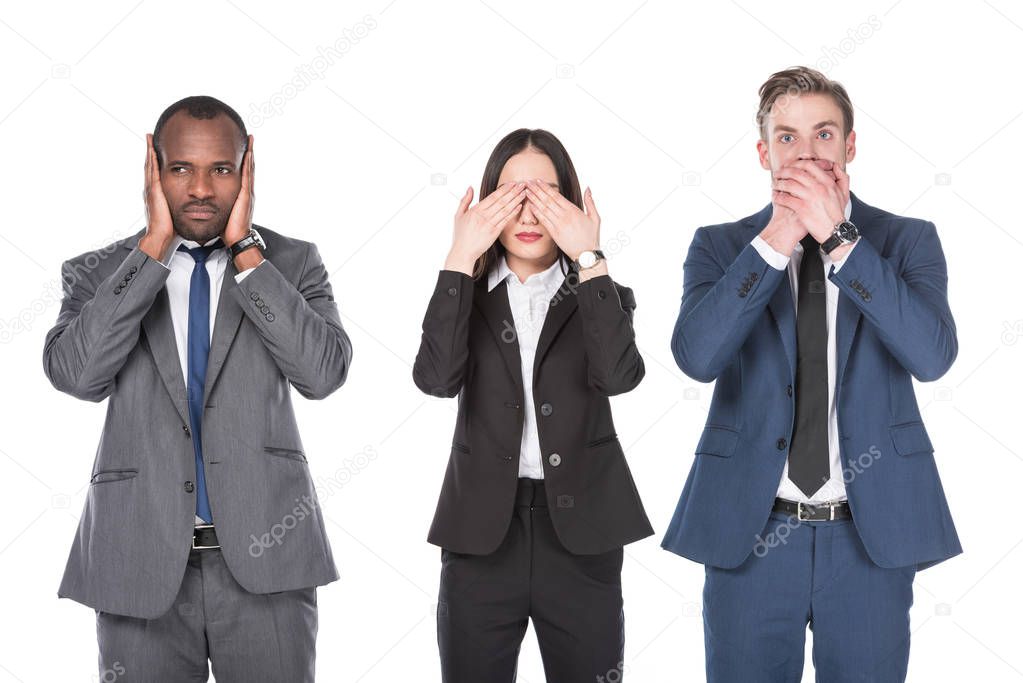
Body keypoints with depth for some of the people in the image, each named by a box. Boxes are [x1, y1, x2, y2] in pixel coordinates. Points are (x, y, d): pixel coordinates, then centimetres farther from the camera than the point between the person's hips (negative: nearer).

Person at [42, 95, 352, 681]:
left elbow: (324, 372, -10)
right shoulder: (99, 273, 6)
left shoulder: (292, 262, 5)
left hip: (263, 558, 0)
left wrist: (245, 251, -10)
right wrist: (153, 247, -10)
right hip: (140, 564, 1)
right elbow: (75, 374, -12)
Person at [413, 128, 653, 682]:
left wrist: (590, 259, -14)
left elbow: (619, 375, -15)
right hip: (482, 532, 0)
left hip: (579, 532, 0)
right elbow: (437, 378, -13)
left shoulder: (598, 297, 7)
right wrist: (460, 259, -12)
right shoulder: (467, 297, 8)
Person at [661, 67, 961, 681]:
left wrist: (839, 238, -18)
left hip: (872, 532, 0)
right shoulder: (720, 246, 3)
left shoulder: (907, 240, 3)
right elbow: (697, 356, -14)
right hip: (750, 529, 0)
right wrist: (776, 240, -18)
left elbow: (933, 354, -15)